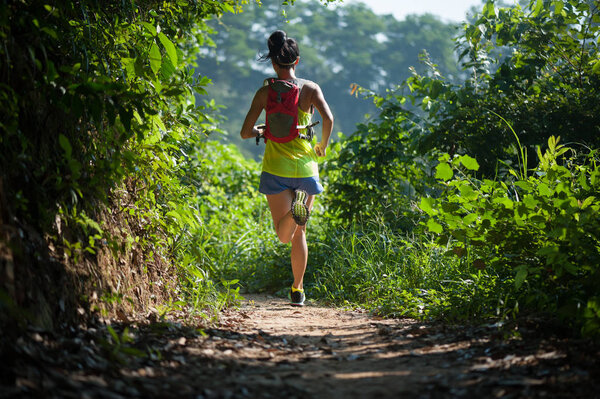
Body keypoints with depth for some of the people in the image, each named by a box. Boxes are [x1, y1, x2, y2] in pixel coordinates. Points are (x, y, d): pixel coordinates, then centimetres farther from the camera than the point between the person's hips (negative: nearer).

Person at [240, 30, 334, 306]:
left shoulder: (265, 92, -1)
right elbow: (328, 119, -15)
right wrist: (322, 145, 3)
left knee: (284, 235, -1)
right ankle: (298, 290, 16)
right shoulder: (310, 88, -1)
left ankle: (294, 209, -34)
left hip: (276, 169, -1)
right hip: (305, 167, 1)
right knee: (299, 233, 16)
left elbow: (245, 132, -3)